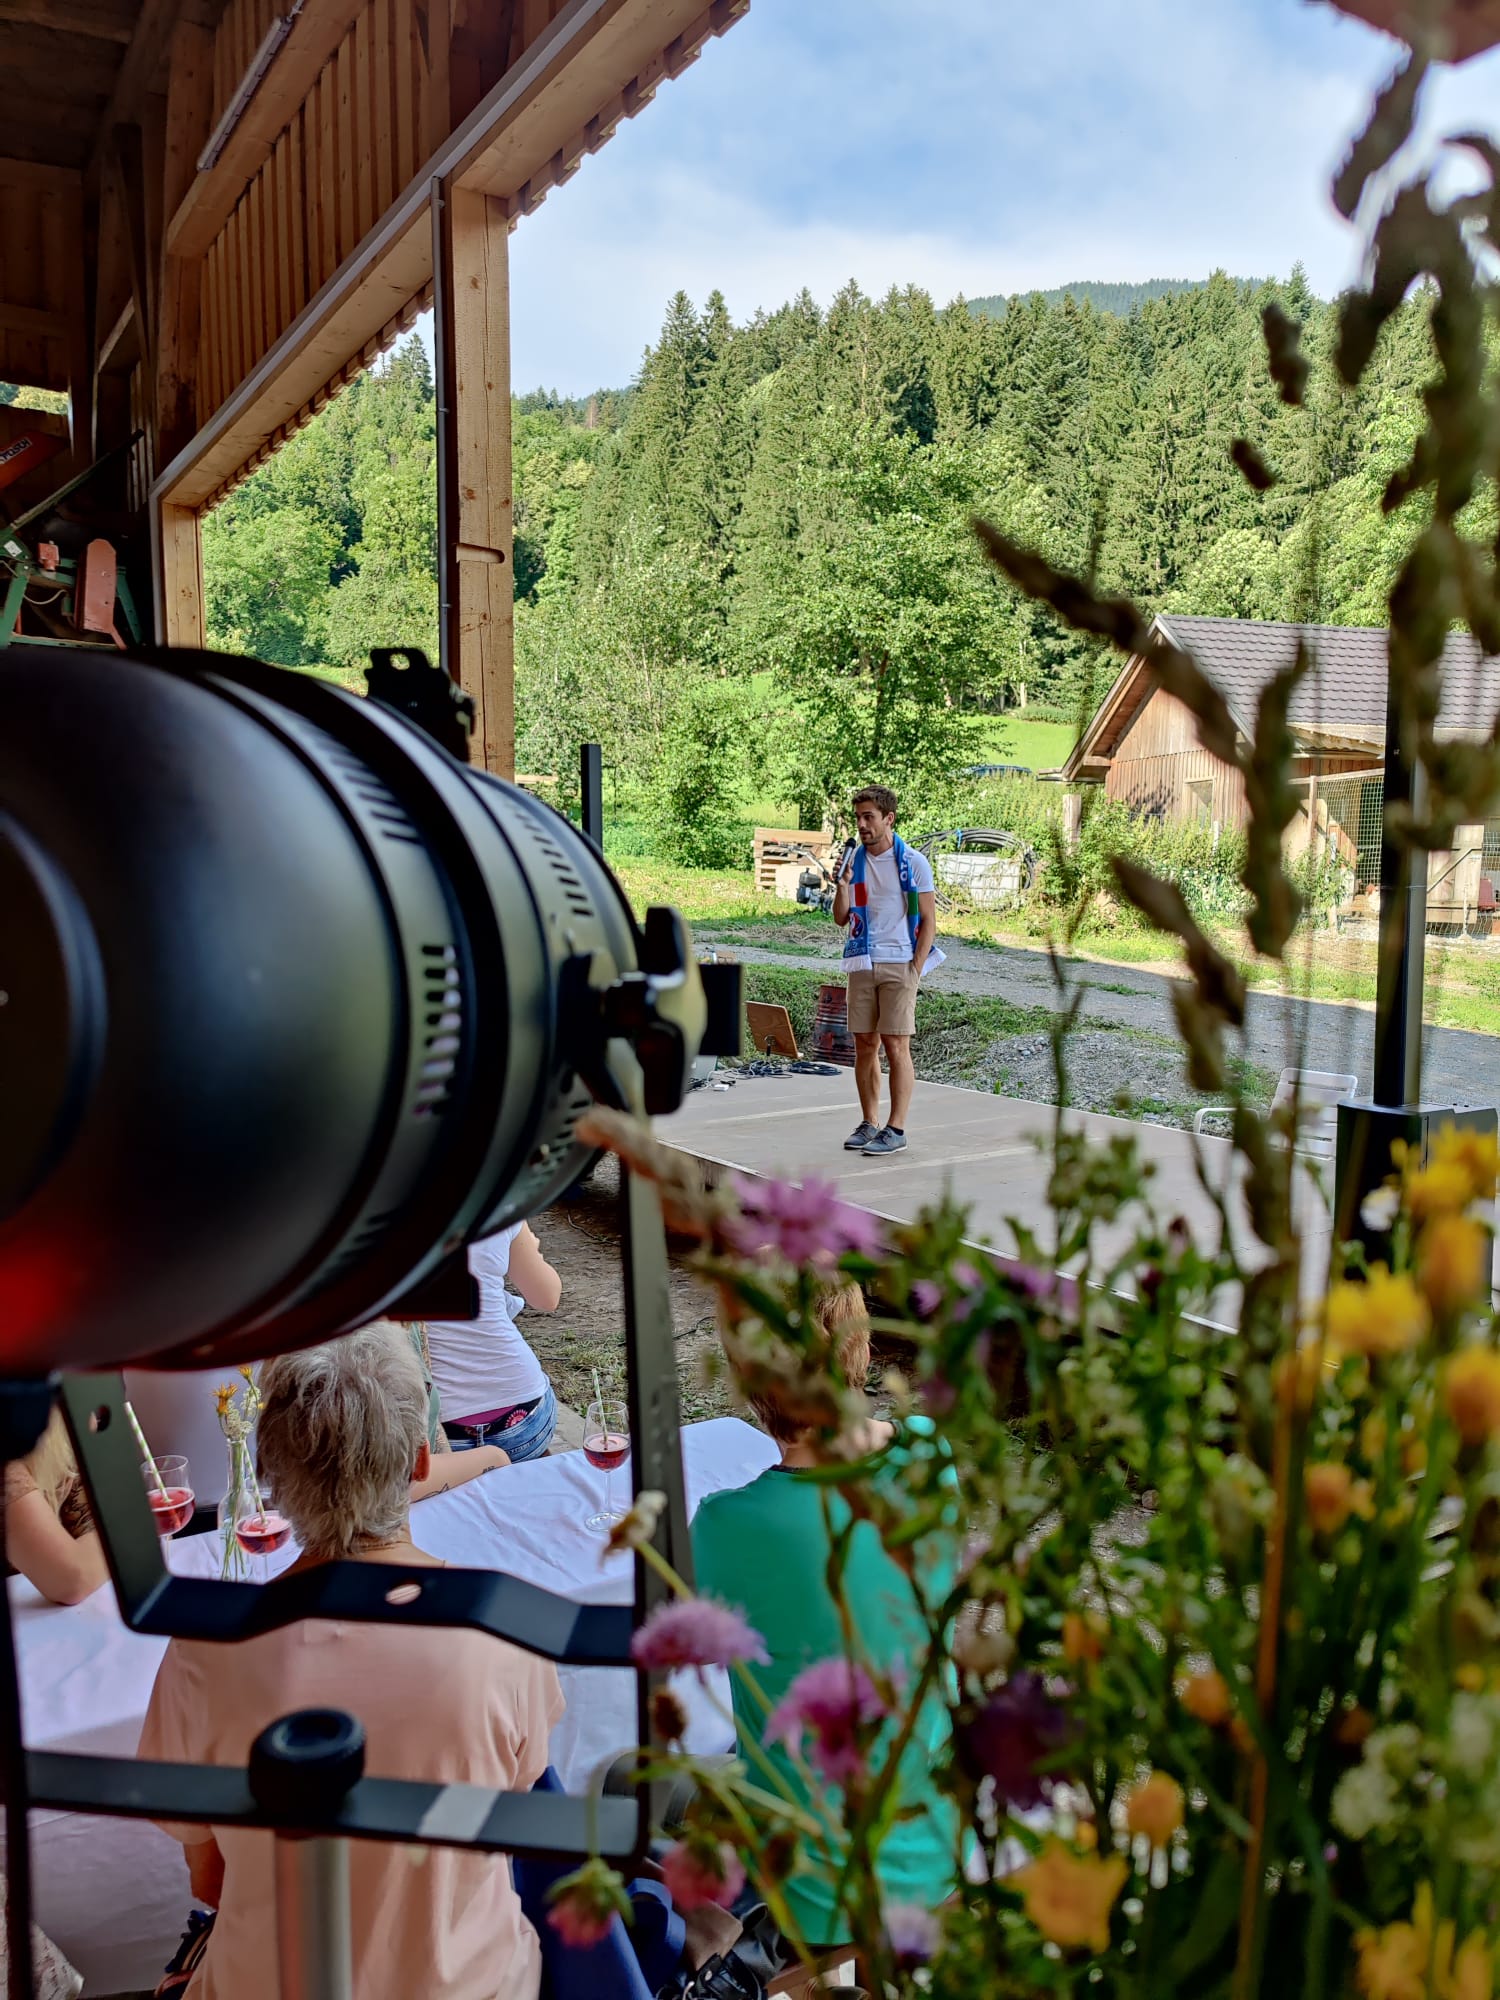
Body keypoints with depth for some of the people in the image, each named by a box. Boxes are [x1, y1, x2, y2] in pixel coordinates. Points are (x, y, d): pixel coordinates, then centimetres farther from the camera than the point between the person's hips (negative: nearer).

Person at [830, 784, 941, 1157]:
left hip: (899, 963, -4)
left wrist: (915, 970, -10)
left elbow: (928, 922, -3)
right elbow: (841, 919, 8)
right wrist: (843, 884, -10)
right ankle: (869, 1123, 15)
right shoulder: (852, 859, 9)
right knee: (864, 1044, 6)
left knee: (896, 1046, -5)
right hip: (862, 964, 4)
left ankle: (896, 1130, -1)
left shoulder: (913, 862, -3)